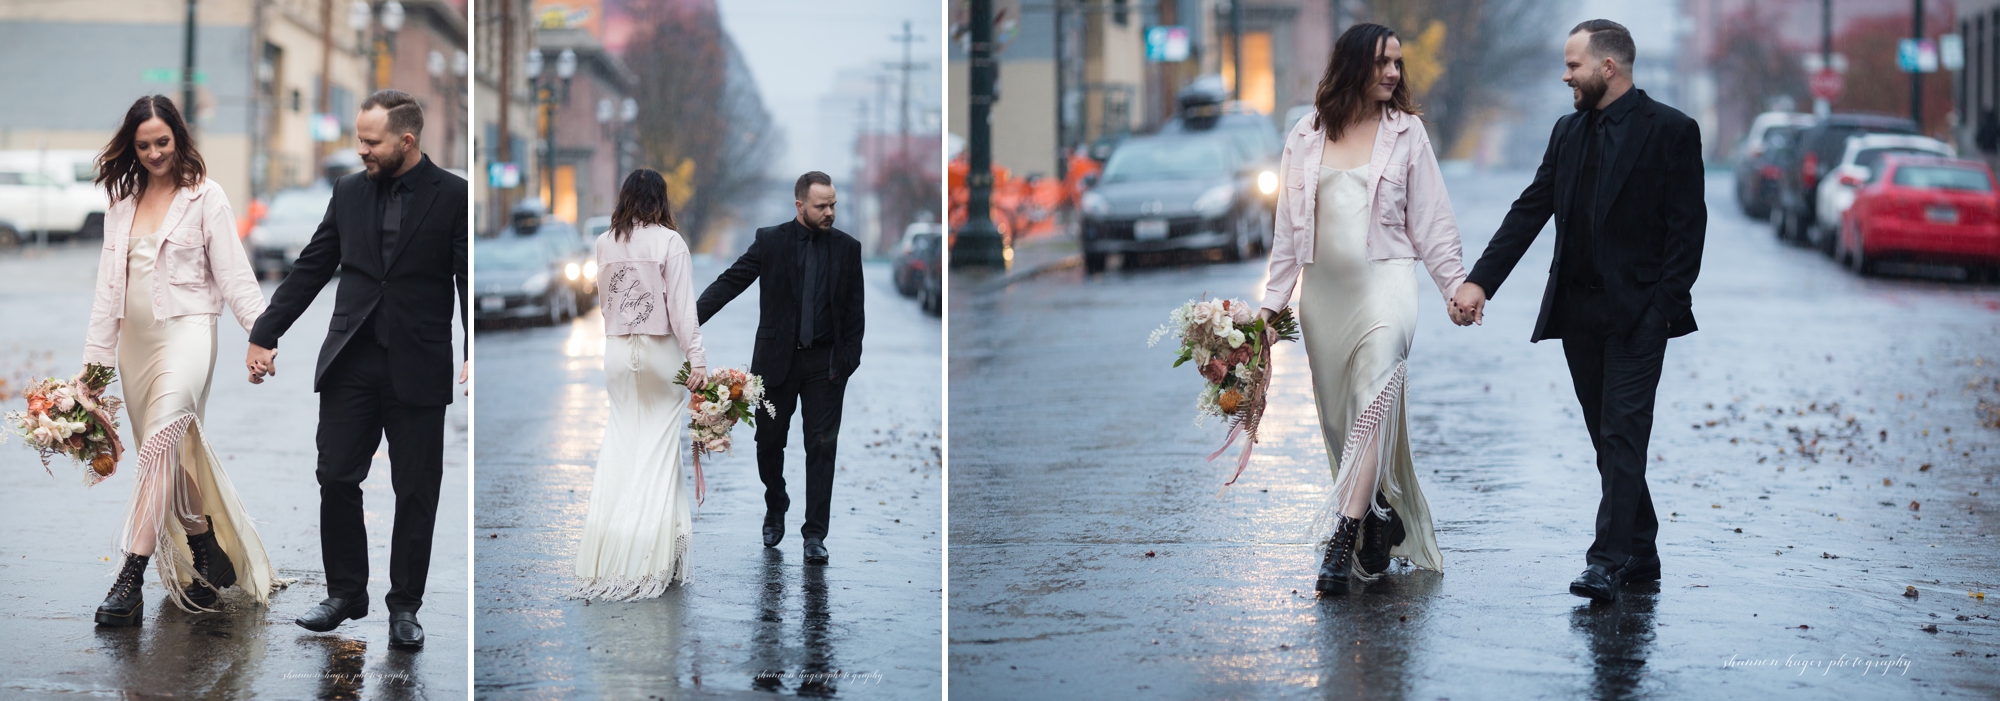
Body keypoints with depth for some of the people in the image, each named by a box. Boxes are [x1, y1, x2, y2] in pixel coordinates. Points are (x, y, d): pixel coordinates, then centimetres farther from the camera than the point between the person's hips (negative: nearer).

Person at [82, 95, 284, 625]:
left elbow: (234, 274, -2)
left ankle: (130, 581, -31)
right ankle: (208, 557, 21)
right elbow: (108, 285, 16)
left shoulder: (205, 195, 2)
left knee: (161, 441, -24)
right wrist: (94, 358, 11)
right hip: (136, 339, 6)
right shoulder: (122, 204, 16)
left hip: (186, 328, -6)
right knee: (175, 460, 6)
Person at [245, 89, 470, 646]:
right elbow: (311, 268, 11)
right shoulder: (350, 191, 7)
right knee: (337, 478, 3)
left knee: (416, 490, 3)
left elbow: (472, 281, -7)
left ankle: (405, 605, 14)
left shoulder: (454, 196, -5)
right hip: (351, 363, 3)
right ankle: (345, 594, 17)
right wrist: (264, 335, 7)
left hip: (418, 366, -3)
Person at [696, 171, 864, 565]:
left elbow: (854, 310, 5)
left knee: (821, 446, -3)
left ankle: (815, 534, 1)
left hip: (825, 362, 0)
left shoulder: (847, 248, 3)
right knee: (769, 441, 9)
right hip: (777, 358, 0)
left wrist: (849, 361, -2)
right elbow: (731, 281, -6)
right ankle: (775, 510, 34)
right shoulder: (770, 241, -2)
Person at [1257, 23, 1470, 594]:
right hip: (1323, 291, 3)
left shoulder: (1406, 131, 6)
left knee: (1374, 402, -18)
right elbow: (1288, 226, 13)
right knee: (1337, 415, 4)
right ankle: (1379, 523, 19)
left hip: (1384, 281, -3)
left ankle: (1341, 539, -22)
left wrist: (1455, 286, 0)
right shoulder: (1306, 137, 9)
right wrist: (1273, 300, 8)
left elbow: (1431, 221, 7)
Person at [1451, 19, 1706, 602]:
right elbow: (1530, 210, 11)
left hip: (1637, 313, -6)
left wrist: (1666, 307, -14)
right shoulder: (1569, 132, 13)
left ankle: (1607, 563, -15)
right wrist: (1481, 280, 1)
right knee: (1609, 438, 10)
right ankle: (1639, 555, 19)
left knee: (1623, 435, -11)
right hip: (1577, 310, 6)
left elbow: (1687, 225, -8)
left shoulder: (1670, 131, -5)